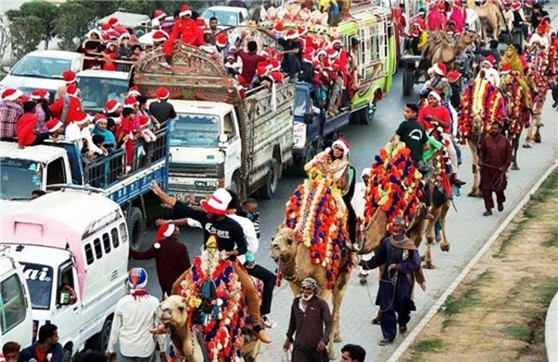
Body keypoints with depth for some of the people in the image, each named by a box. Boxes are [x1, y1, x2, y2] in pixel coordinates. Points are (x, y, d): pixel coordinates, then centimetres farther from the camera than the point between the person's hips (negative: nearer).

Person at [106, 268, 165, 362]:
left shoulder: (122, 303, -11)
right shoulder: (153, 302, -11)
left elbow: (116, 328, -3)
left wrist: (111, 349, 10)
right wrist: (162, 349, 8)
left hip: (126, 349, -1)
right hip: (146, 349, 1)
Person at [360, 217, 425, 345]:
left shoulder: (409, 246, -14)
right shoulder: (387, 242, -3)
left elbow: (416, 263, -13)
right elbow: (379, 258, 4)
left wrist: (400, 266, -22)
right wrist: (367, 264, -10)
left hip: (403, 282, -2)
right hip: (387, 280, 2)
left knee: (402, 306, 15)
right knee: (386, 308, -2)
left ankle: (403, 323, 49)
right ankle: (388, 336, 7)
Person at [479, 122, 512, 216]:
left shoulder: (505, 141, -1)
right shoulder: (486, 140, 2)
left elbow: (509, 156, 2)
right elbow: (481, 152, 10)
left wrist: (504, 167, -7)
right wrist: (480, 160, -9)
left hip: (499, 170, -1)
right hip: (486, 169, 1)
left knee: (499, 188, 7)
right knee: (486, 189, -1)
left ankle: (500, 202, 40)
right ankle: (489, 209, 10)